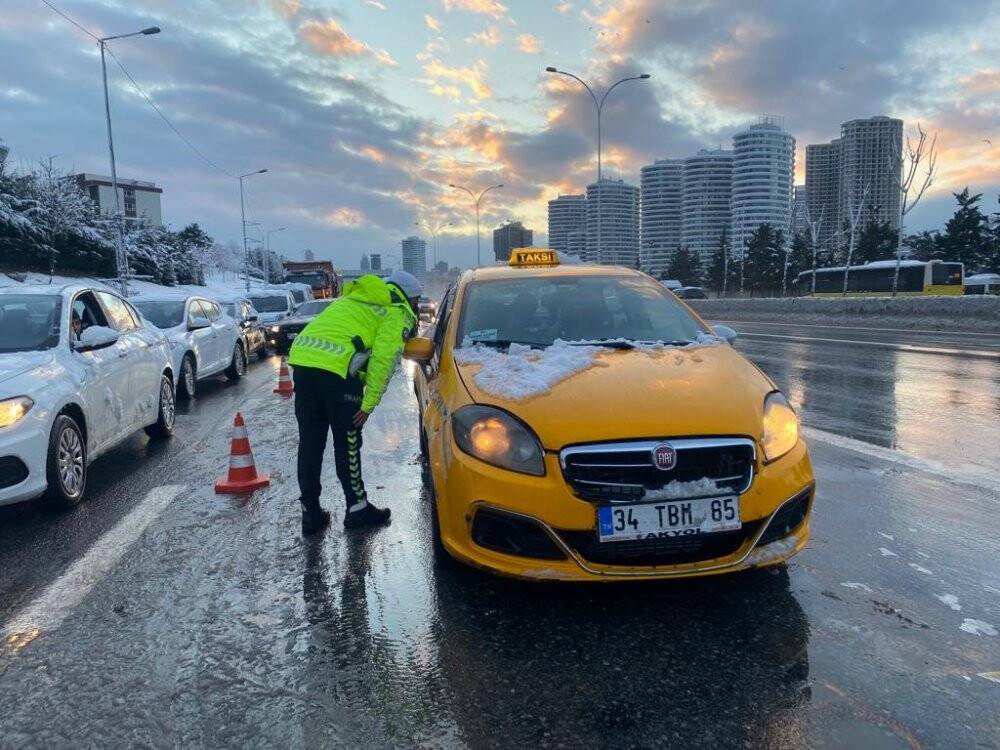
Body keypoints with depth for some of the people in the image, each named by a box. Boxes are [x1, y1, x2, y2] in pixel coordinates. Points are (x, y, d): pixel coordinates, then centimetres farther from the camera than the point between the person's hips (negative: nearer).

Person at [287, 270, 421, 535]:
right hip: (337, 369, -7)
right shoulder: (397, 314, 7)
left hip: (301, 360, 7)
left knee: (309, 443, 13)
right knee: (347, 445, 8)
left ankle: (311, 512, 21)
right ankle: (357, 509, 21)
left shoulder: (353, 297, 31)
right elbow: (383, 359, -4)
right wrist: (369, 403, -3)